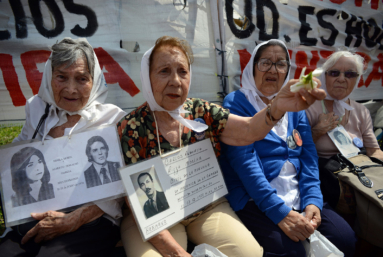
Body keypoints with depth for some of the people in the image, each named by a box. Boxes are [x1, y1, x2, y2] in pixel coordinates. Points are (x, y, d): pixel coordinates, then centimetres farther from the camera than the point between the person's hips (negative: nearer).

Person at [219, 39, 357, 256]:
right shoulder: (236, 103, -5)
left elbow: (308, 156, 8)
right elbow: (244, 161, -16)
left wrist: (312, 201, -8)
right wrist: (280, 212, -22)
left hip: (297, 196, 6)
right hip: (253, 199, -5)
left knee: (345, 238, -12)